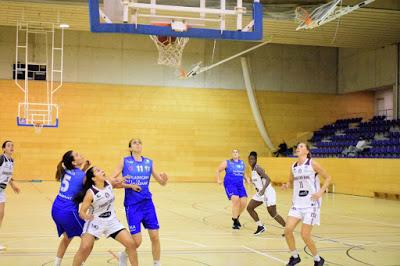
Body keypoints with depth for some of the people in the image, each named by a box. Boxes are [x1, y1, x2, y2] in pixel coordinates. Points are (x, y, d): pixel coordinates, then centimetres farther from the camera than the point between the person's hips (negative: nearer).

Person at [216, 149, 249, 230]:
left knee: (244, 202, -5)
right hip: (230, 184, -5)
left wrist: (246, 179, 9)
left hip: (240, 185, 5)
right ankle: (235, 222, -12)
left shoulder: (242, 163, 13)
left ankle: (237, 217, 25)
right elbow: (218, 170, 7)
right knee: (235, 200, -24)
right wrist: (218, 179, -7)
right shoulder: (227, 163, 1)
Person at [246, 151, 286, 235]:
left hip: (268, 192, -9)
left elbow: (268, 179, -26)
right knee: (249, 208, 6)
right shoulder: (252, 169, 11)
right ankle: (260, 227, 14)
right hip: (260, 193, 9)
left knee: (273, 214, -6)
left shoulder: (258, 168, -17)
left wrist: (263, 189, -37)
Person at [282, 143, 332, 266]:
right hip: (297, 203, 5)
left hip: (311, 203, -5)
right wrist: (286, 185, 1)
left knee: (305, 235, -7)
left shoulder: (312, 164, -8)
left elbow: (328, 178, -2)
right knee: (288, 230, -8)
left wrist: (320, 192, -14)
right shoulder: (293, 167, 7)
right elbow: (291, 181, 24)